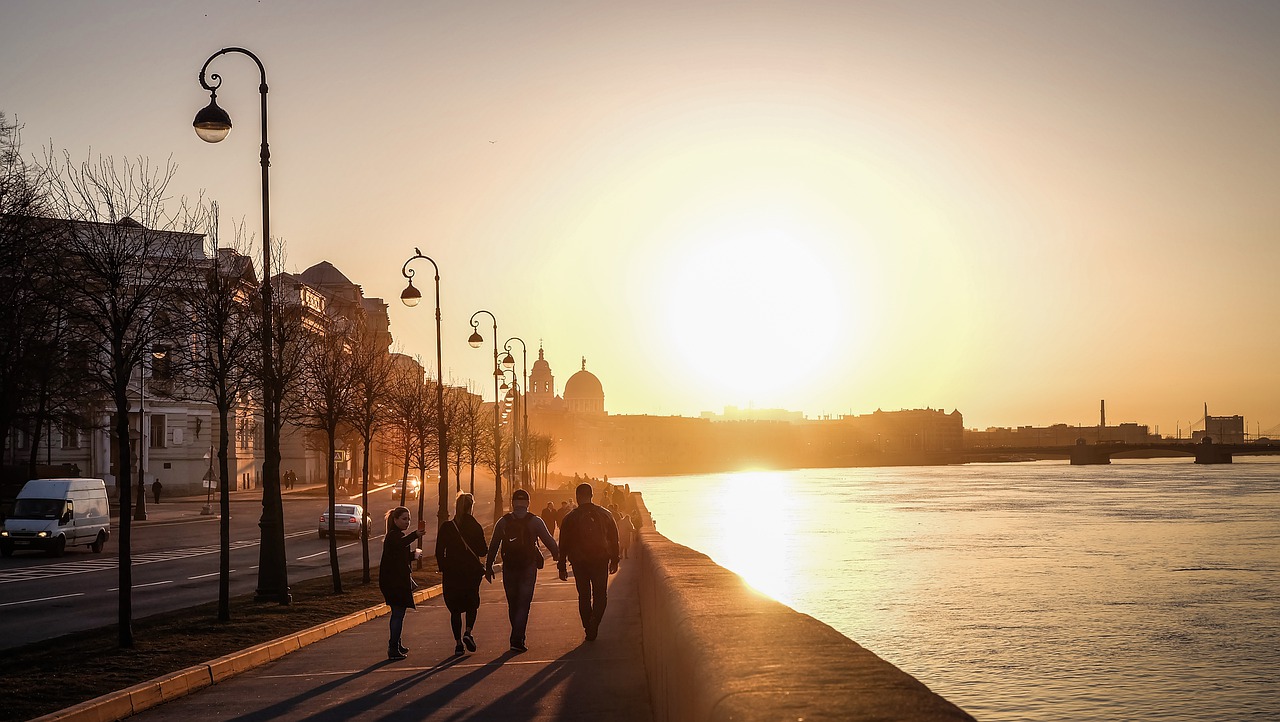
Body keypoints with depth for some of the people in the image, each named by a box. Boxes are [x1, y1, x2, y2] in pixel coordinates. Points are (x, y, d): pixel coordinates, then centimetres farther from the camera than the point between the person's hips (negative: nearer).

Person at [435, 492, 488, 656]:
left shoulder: (446, 527, -3)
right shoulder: (475, 527, -7)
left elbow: (439, 552, -1)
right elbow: (482, 551, -4)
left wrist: (442, 569, 10)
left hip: (451, 573, 1)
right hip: (472, 571, -1)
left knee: (455, 608, 8)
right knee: (472, 603, 18)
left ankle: (458, 642, 3)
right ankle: (468, 632, -3)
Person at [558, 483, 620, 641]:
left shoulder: (570, 518, -2)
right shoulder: (605, 514, 1)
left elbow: (563, 544, 1)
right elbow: (614, 539, 7)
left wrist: (562, 567, 8)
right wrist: (614, 561, 16)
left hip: (579, 563, 0)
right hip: (600, 561, 0)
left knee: (584, 597, 13)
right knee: (600, 596, 6)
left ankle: (589, 629, 14)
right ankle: (593, 628, -14)